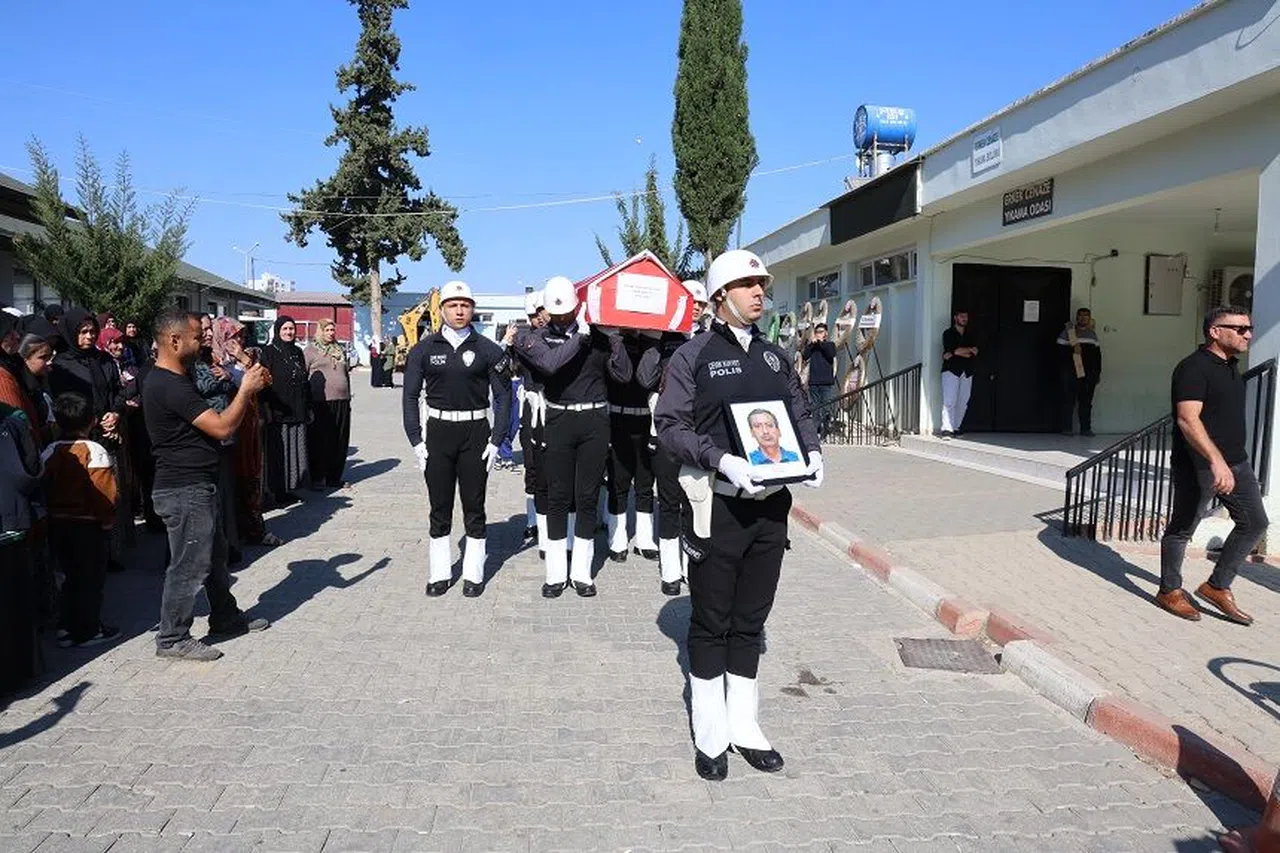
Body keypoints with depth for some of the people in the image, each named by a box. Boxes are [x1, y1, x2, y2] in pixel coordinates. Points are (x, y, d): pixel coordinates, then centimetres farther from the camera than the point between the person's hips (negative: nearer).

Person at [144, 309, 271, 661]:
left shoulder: (175, 379, 11)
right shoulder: (170, 386, -23)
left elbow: (211, 417, 17)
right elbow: (222, 427, -25)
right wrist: (246, 389, -15)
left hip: (198, 486, 11)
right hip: (185, 491, -11)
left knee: (215, 556, 21)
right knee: (189, 566, 0)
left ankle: (226, 618, 35)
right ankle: (172, 639, 14)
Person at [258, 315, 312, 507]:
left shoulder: (297, 352, 14)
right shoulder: (269, 352, -4)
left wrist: (309, 407, 16)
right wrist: (267, 408, -16)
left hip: (297, 412, 6)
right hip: (278, 412, -6)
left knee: (296, 451, 7)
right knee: (279, 453, -1)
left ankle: (290, 489, 17)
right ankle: (278, 492, 6)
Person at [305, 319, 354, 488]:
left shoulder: (341, 350, 16)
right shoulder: (310, 351, 1)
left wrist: (348, 397, 17)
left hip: (341, 402, 5)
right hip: (320, 403, -5)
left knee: (340, 442, 6)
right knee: (319, 441, -1)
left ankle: (334, 477, 16)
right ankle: (316, 478, 9)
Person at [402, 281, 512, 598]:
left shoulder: (487, 349, 0)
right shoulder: (425, 349, 2)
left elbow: (503, 396, 2)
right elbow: (410, 396, 5)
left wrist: (496, 441, -4)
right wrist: (416, 441, -2)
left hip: (475, 432, -1)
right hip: (438, 431, 1)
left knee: (474, 506, 7)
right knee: (440, 507, 8)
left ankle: (473, 574, 18)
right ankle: (440, 574, 19)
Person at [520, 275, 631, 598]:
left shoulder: (597, 334, 5)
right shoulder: (537, 339, 2)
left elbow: (623, 375, -2)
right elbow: (550, 364, -20)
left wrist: (613, 336, -9)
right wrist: (580, 335, -14)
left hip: (595, 421, 1)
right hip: (559, 422, -1)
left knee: (588, 498, 7)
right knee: (558, 498, 5)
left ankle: (582, 572, 18)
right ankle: (556, 573, 16)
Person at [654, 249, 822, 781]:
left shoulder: (774, 356, 12)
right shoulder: (694, 356, -4)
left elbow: (801, 412, 20)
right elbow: (670, 424, -10)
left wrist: (811, 451, 0)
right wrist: (720, 460, -23)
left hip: (770, 503, 5)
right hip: (717, 503, -5)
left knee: (751, 621, 15)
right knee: (711, 623, 7)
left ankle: (744, 726, 29)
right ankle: (711, 736, 22)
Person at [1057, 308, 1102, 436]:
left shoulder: (1093, 334, 18)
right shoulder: (1068, 331, 3)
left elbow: (1097, 354, 18)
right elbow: (1060, 348, -5)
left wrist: (1098, 372, 14)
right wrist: (1072, 350, -20)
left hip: (1089, 372, 4)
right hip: (1071, 371, -4)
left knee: (1086, 401, 5)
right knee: (1069, 400, -4)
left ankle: (1086, 428, 10)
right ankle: (1066, 428, 1)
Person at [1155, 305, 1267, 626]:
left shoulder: (1230, 367, 14)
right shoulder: (1194, 367, -16)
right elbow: (1188, 420, -26)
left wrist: (1231, 461, 24)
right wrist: (1216, 461, -35)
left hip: (1235, 462, 9)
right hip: (1199, 465, -9)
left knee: (1255, 522, 10)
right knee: (1182, 527, 3)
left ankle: (1217, 587, 20)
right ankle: (1170, 591, 17)